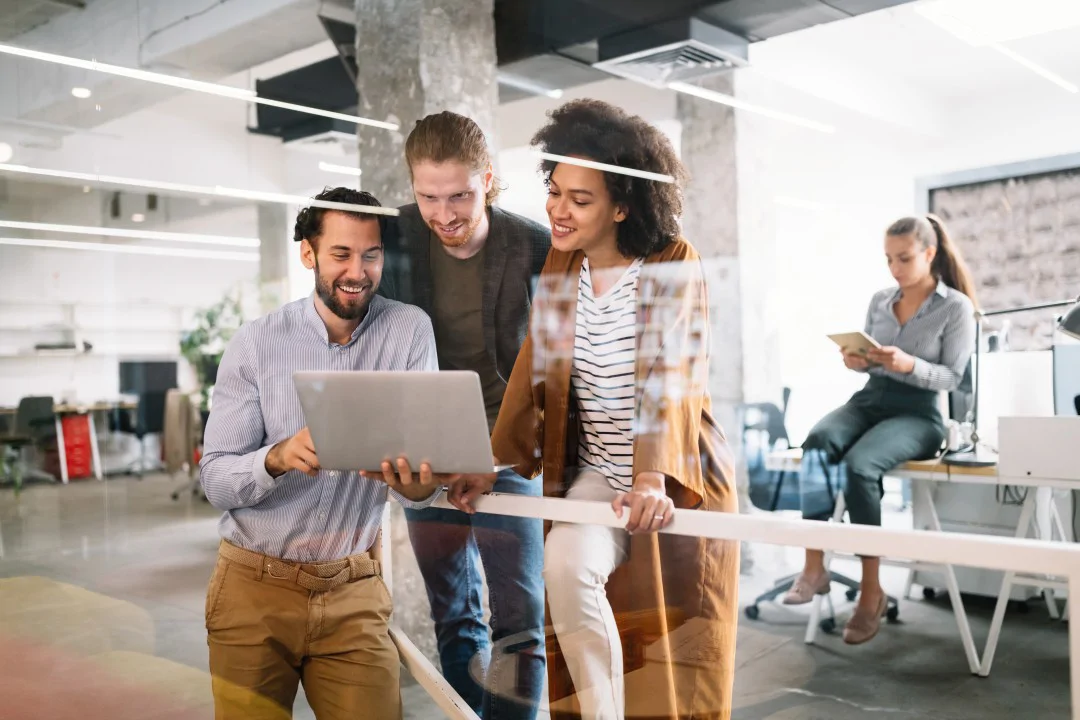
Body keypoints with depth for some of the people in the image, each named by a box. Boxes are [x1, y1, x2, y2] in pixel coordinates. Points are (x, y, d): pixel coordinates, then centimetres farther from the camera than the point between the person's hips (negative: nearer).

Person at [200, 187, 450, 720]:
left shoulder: (409, 330, -6)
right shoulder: (254, 344, -7)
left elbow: (422, 451, -12)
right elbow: (215, 481, -10)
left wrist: (418, 486, -36)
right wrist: (277, 457, -31)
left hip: (354, 593, 0)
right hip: (255, 588, 0)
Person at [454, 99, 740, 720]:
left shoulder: (675, 264, -12)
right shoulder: (559, 266, 1)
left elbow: (670, 376, -24)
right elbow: (533, 371, 0)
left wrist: (654, 478, -36)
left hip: (680, 481, -3)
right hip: (596, 472, 3)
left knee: (674, 648, 3)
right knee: (566, 566, -24)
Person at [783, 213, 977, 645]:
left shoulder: (956, 307, 0)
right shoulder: (879, 301, 14)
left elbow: (952, 377, -4)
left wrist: (910, 365, -22)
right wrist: (856, 361, -4)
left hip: (918, 413, -4)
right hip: (869, 399, 5)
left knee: (859, 465, -35)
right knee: (816, 444, -31)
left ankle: (871, 590, -22)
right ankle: (813, 567, -31)